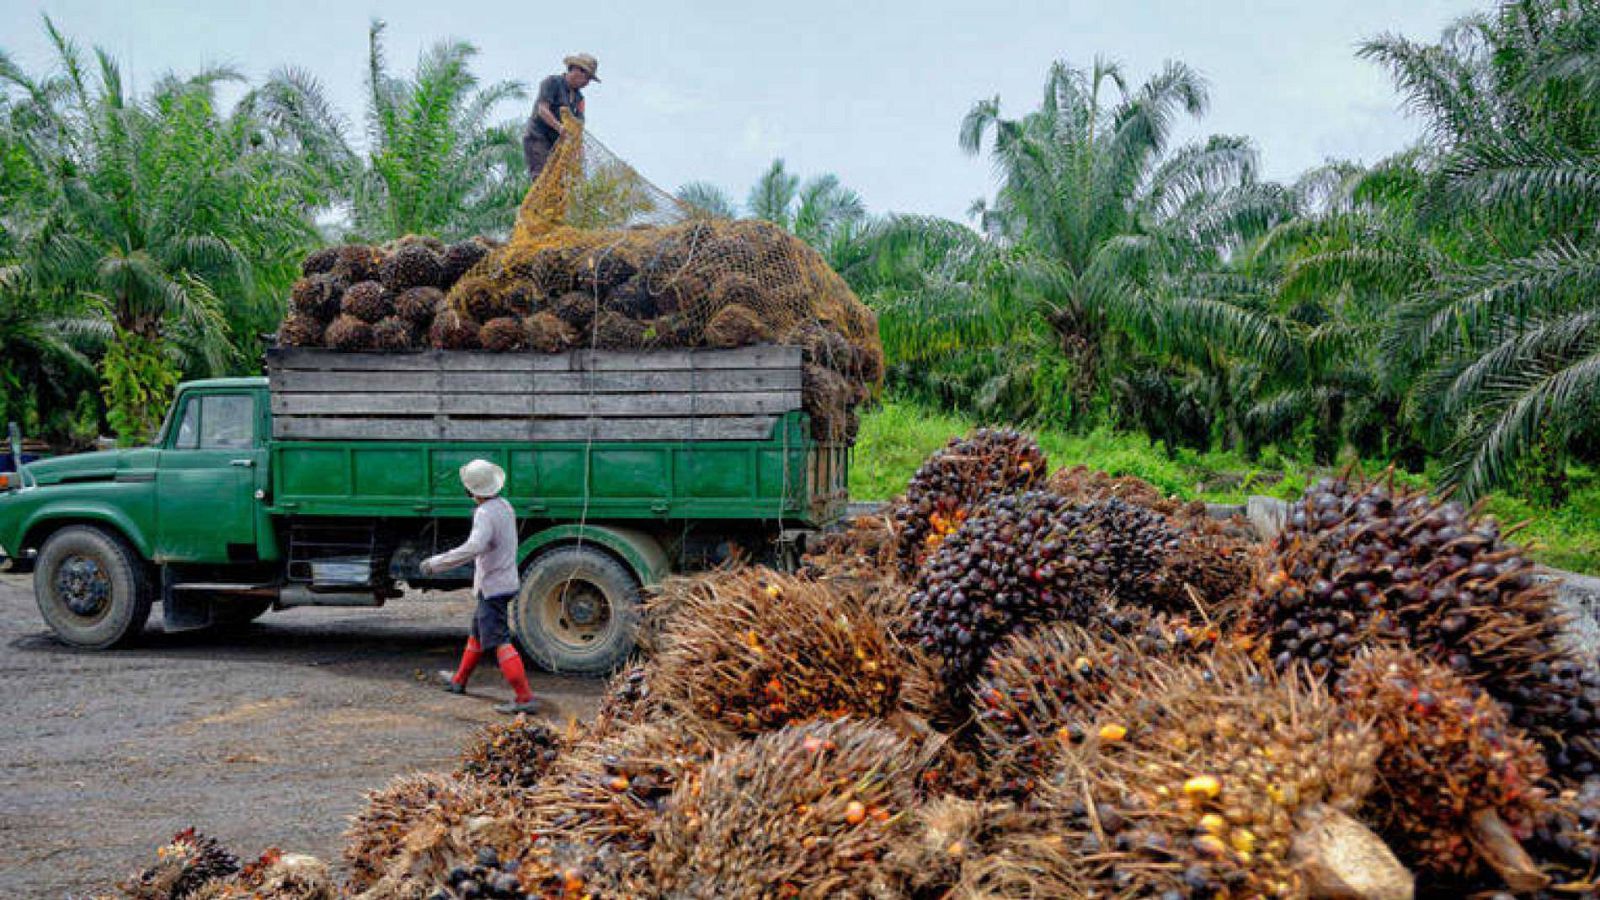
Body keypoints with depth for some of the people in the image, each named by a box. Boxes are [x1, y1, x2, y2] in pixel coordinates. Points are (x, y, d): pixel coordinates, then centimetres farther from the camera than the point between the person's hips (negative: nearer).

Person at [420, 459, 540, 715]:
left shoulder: (486, 514, -22)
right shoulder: (503, 505, 7)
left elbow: (473, 548, -37)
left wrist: (437, 563, -32)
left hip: (492, 587, -10)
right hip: (505, 581, 10)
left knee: (499, 641, -10)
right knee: (477, 633, 24)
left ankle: (525, 698, -14)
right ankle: (459, 681, 42)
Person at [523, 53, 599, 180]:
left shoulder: (578, 97, 13)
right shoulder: (552, 82, -5)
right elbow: (542, 110, -18)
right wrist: (560, 127, -33)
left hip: (555, 144, 7)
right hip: (537, 139, -7)